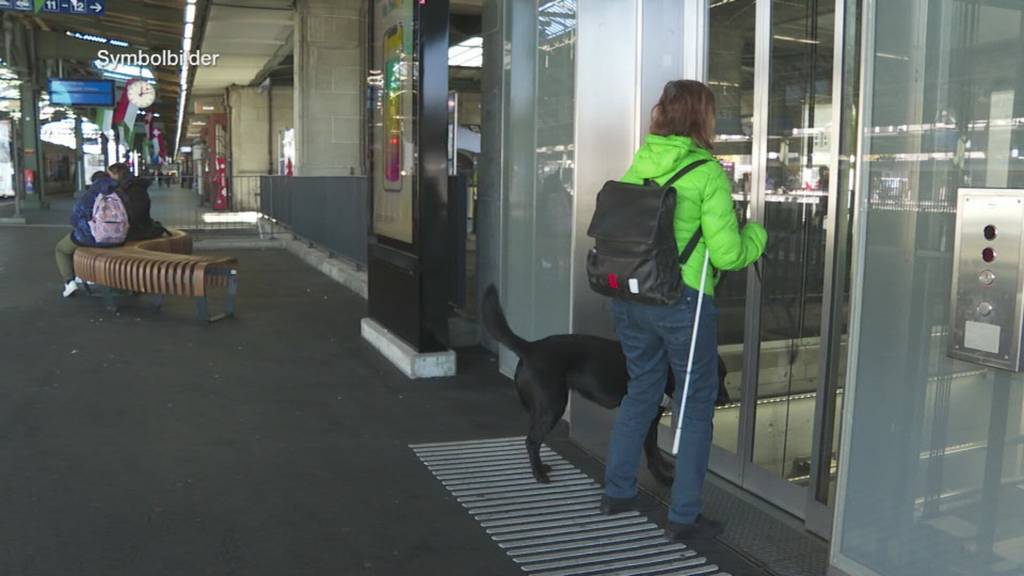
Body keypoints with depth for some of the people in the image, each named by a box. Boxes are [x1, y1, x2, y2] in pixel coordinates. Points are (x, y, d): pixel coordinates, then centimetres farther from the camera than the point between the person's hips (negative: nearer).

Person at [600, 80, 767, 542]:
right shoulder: (707, 173, -11)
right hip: (682, 303, -6)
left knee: (641, 390, 22)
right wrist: (756, 236, 7)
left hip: (629, 297, 6)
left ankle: (617, 492, 31)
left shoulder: (637, 167, 4)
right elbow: (726, 254, -12)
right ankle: (683, 517, 16)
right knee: (697, 404, 10)